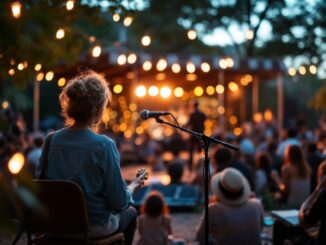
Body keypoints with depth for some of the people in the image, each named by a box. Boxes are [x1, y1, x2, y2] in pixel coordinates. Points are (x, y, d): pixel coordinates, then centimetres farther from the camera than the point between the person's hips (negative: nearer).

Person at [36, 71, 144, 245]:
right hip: (95, 227, -4)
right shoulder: (103, 145, -22)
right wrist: (133, 187, 3)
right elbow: (119, 201, -18)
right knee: (130, 212, 28)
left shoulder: (52, 140, -9)